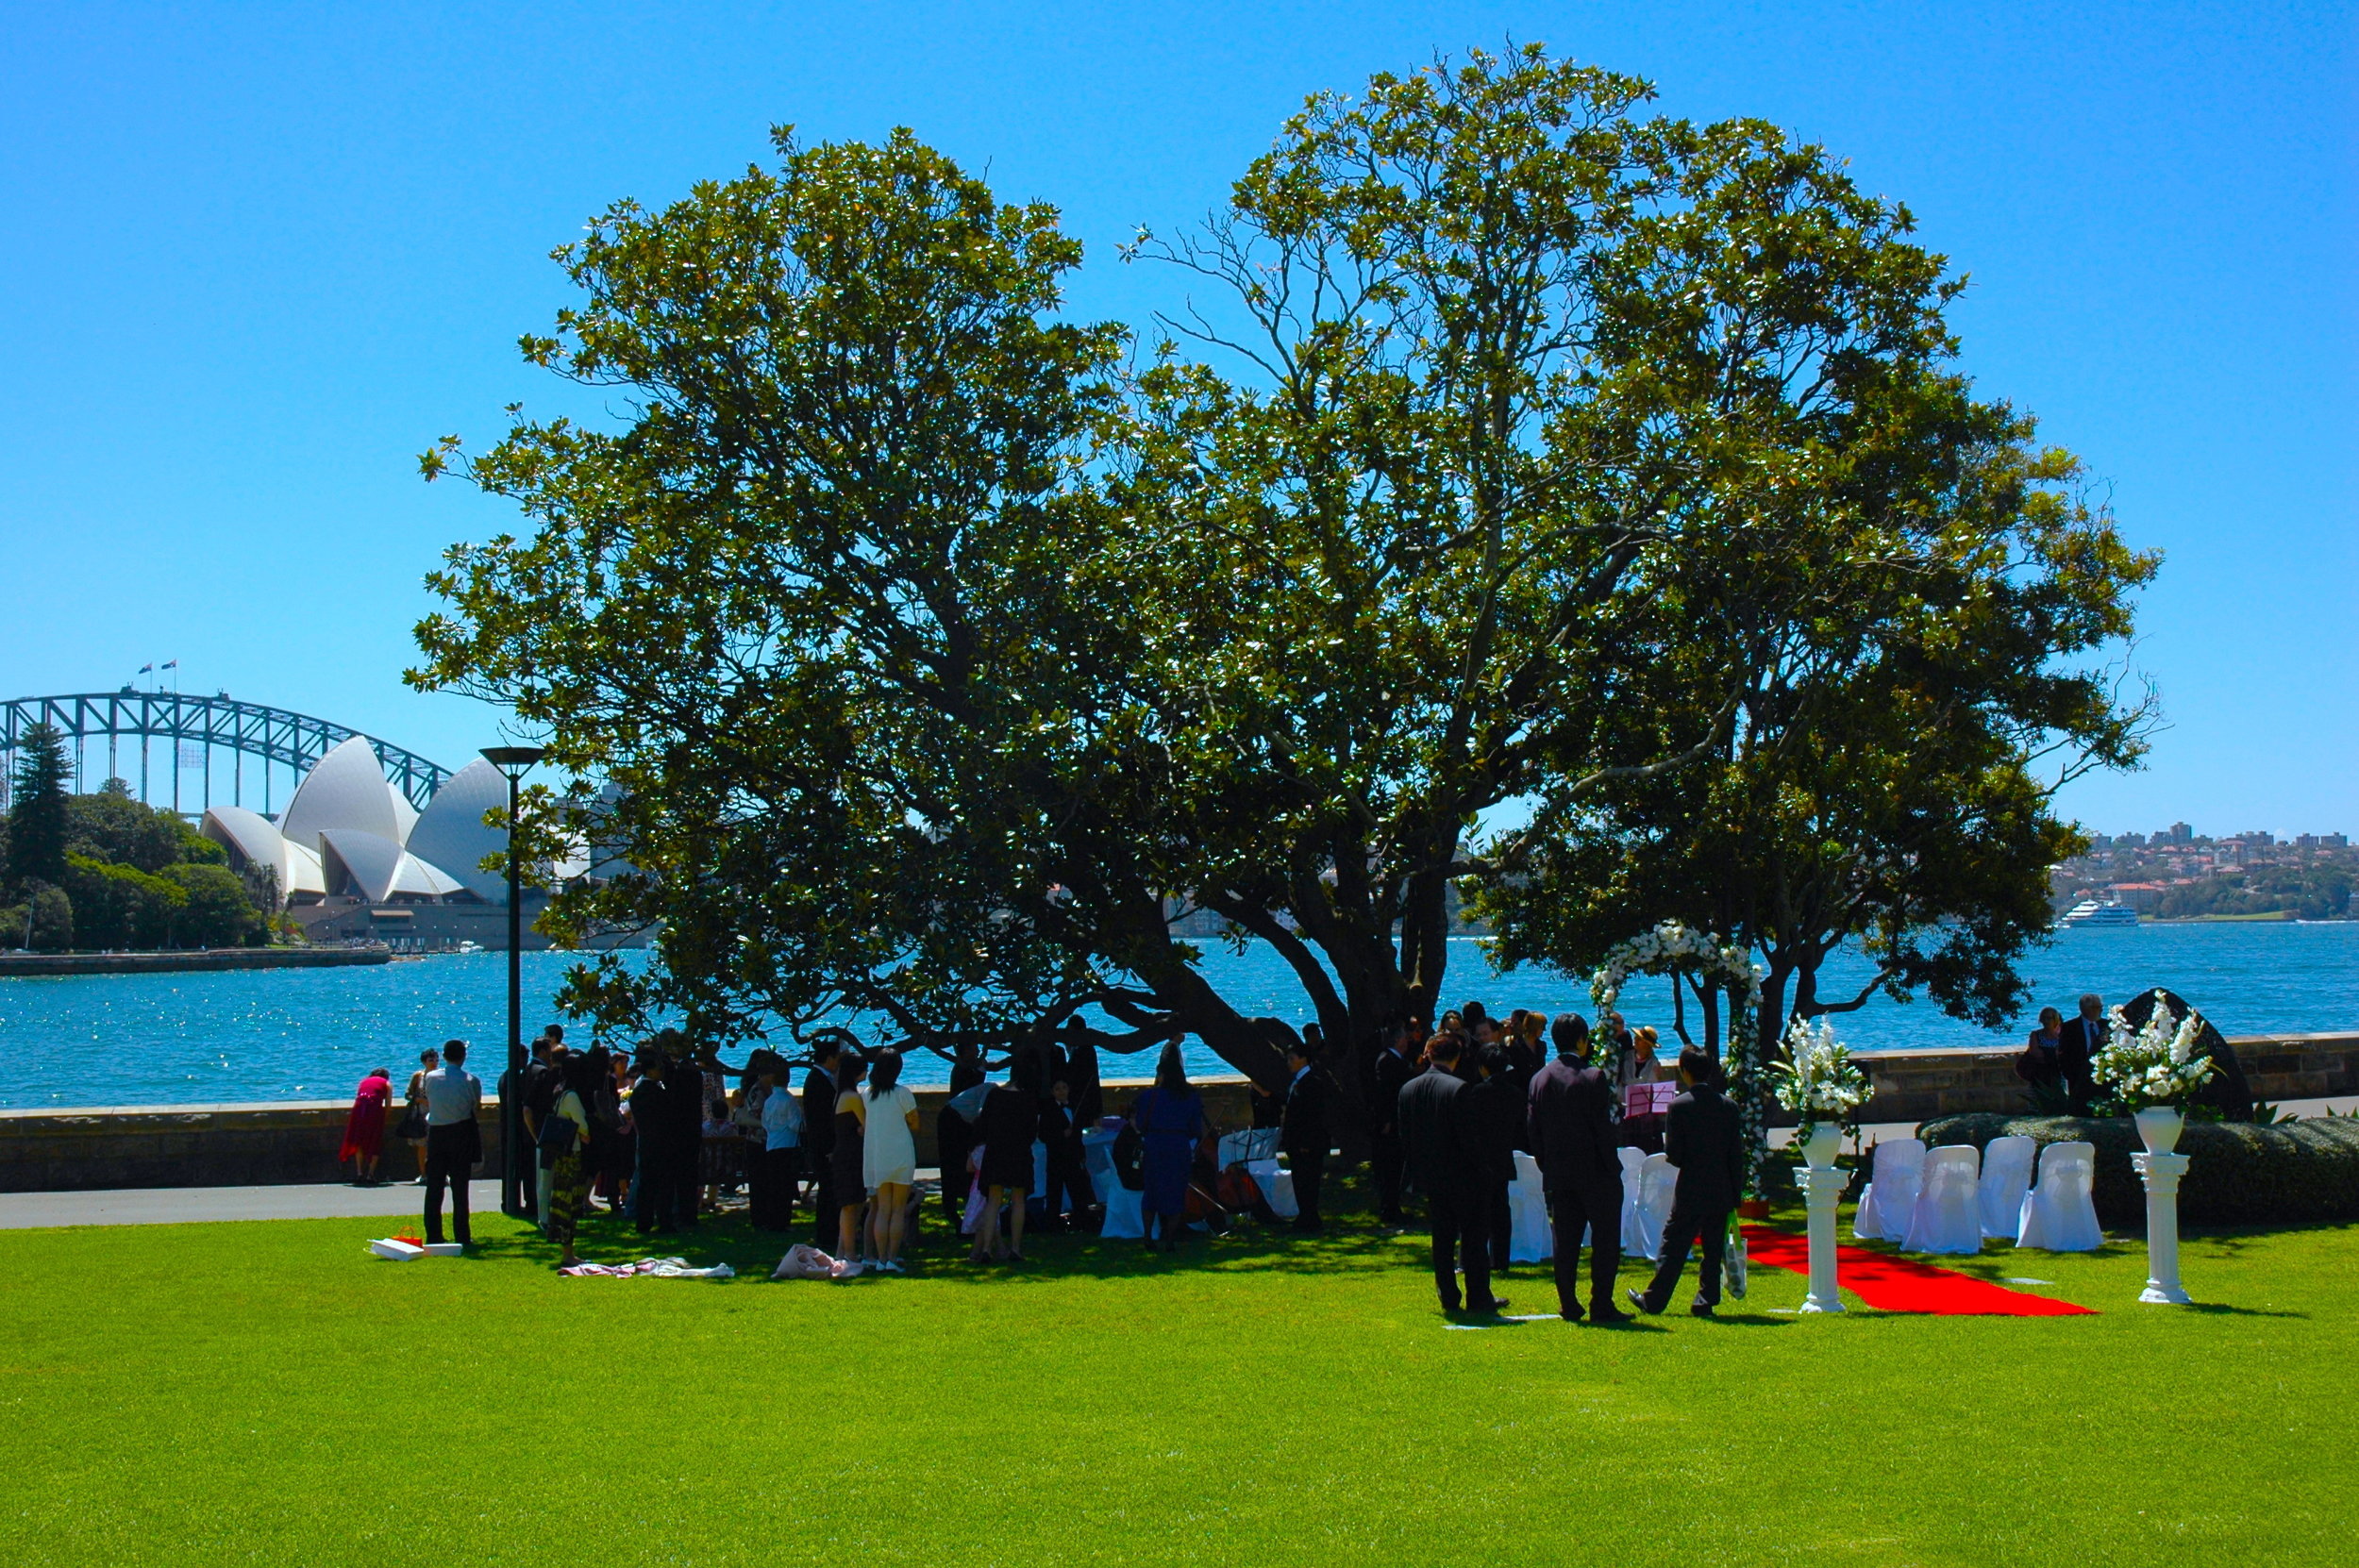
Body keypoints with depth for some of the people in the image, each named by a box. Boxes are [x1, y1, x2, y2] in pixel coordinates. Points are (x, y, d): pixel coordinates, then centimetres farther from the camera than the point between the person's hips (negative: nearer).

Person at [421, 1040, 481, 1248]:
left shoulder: (431, 1077, 0)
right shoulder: (470, 1080, -7)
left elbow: (428, 1103, 13)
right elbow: (477, 1106, 4)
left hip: (436, 1133, 2)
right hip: (461, 1133, -2)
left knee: (434, 1186, 7)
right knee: (460, 1187, 1)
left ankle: (433, 1236, 8)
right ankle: (462, 1237, 1)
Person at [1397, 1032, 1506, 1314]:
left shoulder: (1408, 1089, 2)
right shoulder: (1458, 1088, -17)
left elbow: (1405, 1138, 8)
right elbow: (1469, 1137, -17)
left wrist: (1417, 1169, 15)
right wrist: (1481, 1166, -5)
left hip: (1429, 1177, 5)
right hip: (1460, 1175, -5)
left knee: (1442, 1238, 11)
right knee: (1474, 1239, 4)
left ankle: (1449, 1298, 12)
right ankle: (1479, 1298, 7)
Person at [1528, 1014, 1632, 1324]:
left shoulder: (1540, 1079, 5)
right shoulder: (1593, 1078, -13)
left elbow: (1533, 1128, 8)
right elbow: (1603, 1128, -14)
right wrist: (1613, 1168, -7)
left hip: (1557, 1175, 5)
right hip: (1594, 1172, -5)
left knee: (1565, 1242, 10)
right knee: (1606, 1240, 2)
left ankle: (1568, 1305, 10)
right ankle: (1601, 1306, 0)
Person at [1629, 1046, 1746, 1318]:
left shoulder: (1679, 1106, -11)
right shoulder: (1728, 1106, 0)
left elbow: (1673, 1155, -11)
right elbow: (1737, 1154, 2)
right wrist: (1736, 1193, 8)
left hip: (1690, 1193, -3)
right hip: (1722, 1192, 3)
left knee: (1673, 1247, 5)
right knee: (1714, 1249, 10)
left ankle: (1653, 1300, 13)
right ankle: (1705, 1301, 11)